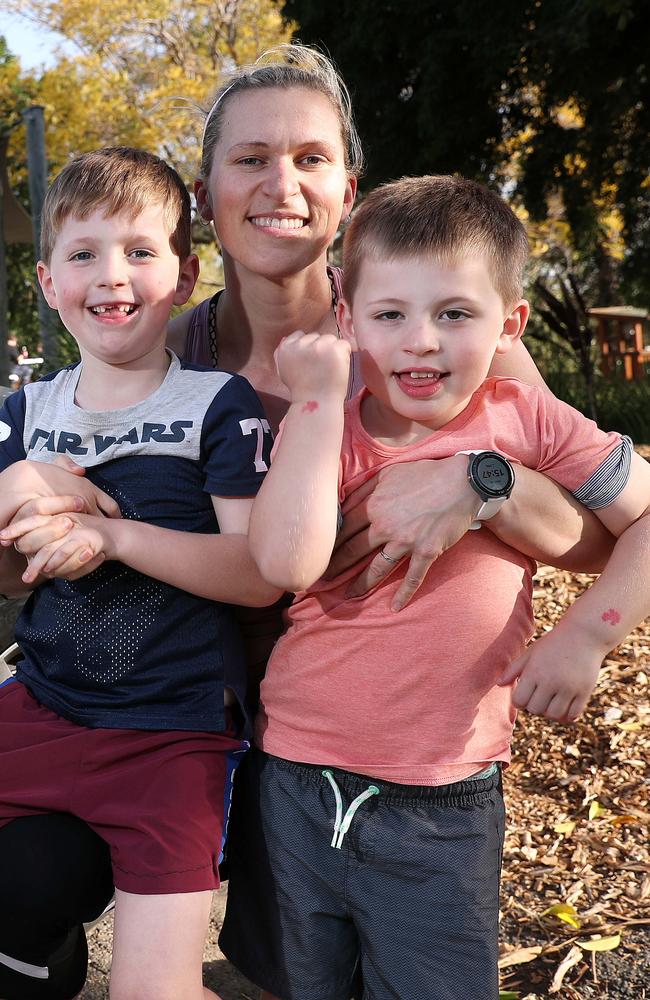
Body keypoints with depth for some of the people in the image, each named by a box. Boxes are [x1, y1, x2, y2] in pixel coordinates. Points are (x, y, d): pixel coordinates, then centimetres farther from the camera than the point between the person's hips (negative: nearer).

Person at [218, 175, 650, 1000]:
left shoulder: (526, 422, -6)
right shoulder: (322, 433, -5)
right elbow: (286, 563, -24)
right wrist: (319, 399, -21)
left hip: (444, 810, -1)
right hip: (294, 787, 2)